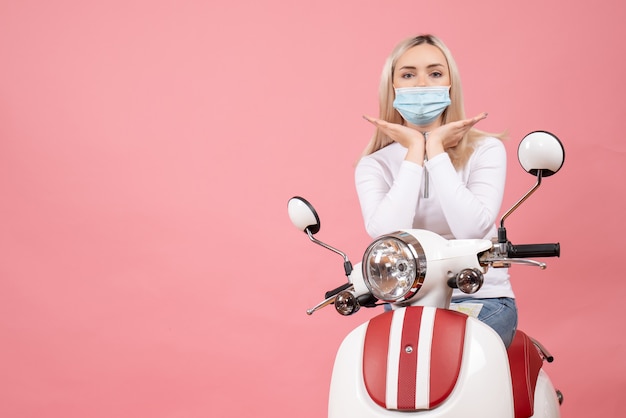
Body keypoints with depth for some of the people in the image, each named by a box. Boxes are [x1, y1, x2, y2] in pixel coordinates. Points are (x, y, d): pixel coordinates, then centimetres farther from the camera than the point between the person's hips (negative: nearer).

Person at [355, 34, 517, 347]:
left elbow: (471, 227, -19)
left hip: (481, 299, -1)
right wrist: (414, 152, -11)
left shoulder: (485, 150, -1)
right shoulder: (374, 165, 3)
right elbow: (386, 235, -17)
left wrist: (436, 149, -12)